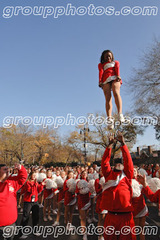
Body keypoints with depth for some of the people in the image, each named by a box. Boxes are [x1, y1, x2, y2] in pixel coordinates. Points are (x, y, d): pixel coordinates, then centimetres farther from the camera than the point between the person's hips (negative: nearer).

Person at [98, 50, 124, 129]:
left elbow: (117, 68, 12)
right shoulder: (101, 64, 33)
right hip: (105, 80, 0)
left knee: (116, 93, -29)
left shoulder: (115, 62, 35)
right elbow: (101, 71, 11)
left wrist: (118, 76, -11)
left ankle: (120, 114, -44)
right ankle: (109, 119, -38)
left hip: (114, 78, 0)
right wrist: (100, 81, -9)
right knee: (108, 98, -22)